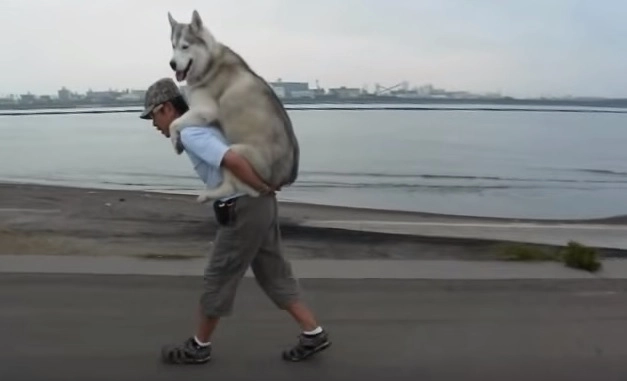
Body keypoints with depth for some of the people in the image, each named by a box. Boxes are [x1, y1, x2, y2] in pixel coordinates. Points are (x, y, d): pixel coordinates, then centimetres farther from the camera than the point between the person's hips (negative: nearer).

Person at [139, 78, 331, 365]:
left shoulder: (189, 133, -13)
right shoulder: (202, 125, 18)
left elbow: (233, 161, -28)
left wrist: (263, 188, -13)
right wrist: (266, 187, 18)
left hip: (242, 211, -10)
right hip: (259, 206, 10)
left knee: (218, 280, 6)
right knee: (274, 276, 15)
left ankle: (198, 347, 23)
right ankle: (313, 334, 19)